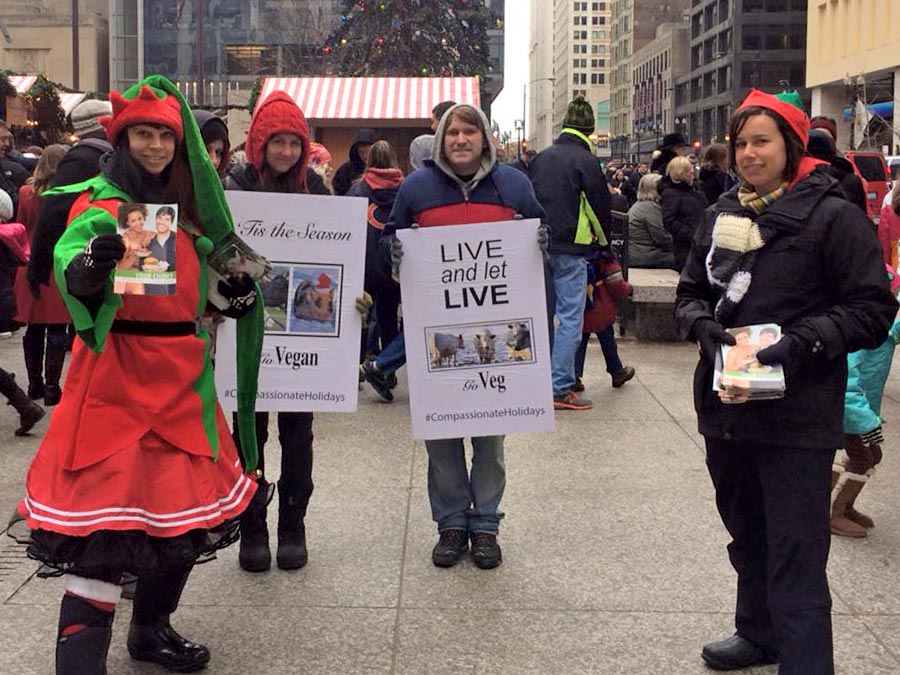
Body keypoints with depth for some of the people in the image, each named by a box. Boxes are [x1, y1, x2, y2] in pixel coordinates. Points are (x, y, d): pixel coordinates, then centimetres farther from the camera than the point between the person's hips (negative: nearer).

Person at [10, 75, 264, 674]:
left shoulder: (188, 204, 15)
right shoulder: (101, 201, -5)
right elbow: (70, 255, -26)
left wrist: (238, 292, 7)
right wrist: (88, 265, -48)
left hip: (183, 370, 7)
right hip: (118, 369, -7)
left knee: (189, 510, 11)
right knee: (107, 517, -10)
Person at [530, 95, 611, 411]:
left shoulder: (541, 157, 11)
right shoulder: (585, 160, -9)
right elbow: (600, 205, -3)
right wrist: (600, 236, 16)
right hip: (569, 249, -7)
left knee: (544, 314, 16)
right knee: (570, 318, -2)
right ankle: (561, 389, -4)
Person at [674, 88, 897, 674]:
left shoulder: (832, 216, -9)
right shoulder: (722, 215, 9)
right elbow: (691, 292, 15)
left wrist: (804, 341, -24)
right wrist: (704, 327, -7)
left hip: (797, 416, -7)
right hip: (726, 406, 7)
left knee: (795, 558, -7)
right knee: (747, 535, 23)